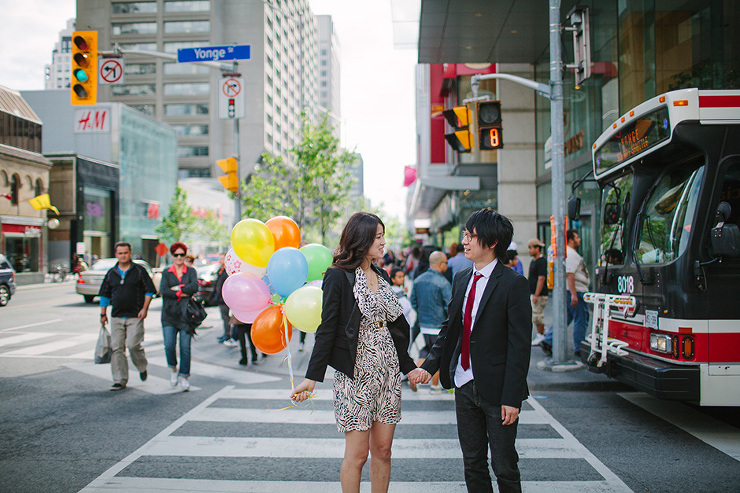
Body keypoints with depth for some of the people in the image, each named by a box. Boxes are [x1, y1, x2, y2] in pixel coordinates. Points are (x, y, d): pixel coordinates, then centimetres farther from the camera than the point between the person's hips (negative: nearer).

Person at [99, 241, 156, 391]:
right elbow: (105, 294, 20)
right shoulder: (111, 273, 12)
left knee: (133, 345, -13)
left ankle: (142, 367, 17)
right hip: (116, 317, 4)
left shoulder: (139, 271, 2)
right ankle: (120, 381, 6)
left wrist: (144, 308, -8)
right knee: (117, 348, 0)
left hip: (135, 317, -4)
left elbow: (149, 290, 2)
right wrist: (103, 313, 15)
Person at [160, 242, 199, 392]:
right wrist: (183, 294, -10)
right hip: (169, 314, 1)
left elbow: (194, 286, -8)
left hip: (186, 314, -1)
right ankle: (173, 369, 18)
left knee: (185, 347, -4)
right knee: (169, 345, -9)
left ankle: (184, 377, 4)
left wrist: (177, 289, -8)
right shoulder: (166, 272, 11)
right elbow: (163, 290, -4)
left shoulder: (191, 271, 10)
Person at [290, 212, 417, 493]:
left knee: (383, 450, 11)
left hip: (388, 370, 6)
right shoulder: (338, 276, -8)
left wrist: (409, 366, 20)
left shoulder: (381, 276, 12)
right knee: (357, 453, 2)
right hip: (355, 373, -6)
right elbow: (327, 329, -10)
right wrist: (312, 377, -14)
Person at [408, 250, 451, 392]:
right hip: (439, 326, -6)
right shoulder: (443, 283, -17)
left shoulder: (418, 280, 3)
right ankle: (435, 385, 20)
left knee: (427, 349, 22)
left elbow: (413, 302, 11)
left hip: (423, 324, 6)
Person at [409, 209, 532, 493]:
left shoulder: (513, 284, -13)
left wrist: (511, 397, -16)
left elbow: (520, 344, -14)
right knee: (472, 462, 16)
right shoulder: (461, 280, 8)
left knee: (504, 468, 7)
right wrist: (429, 366, 3)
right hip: (464, 385, 6)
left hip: (496, 390, -6)